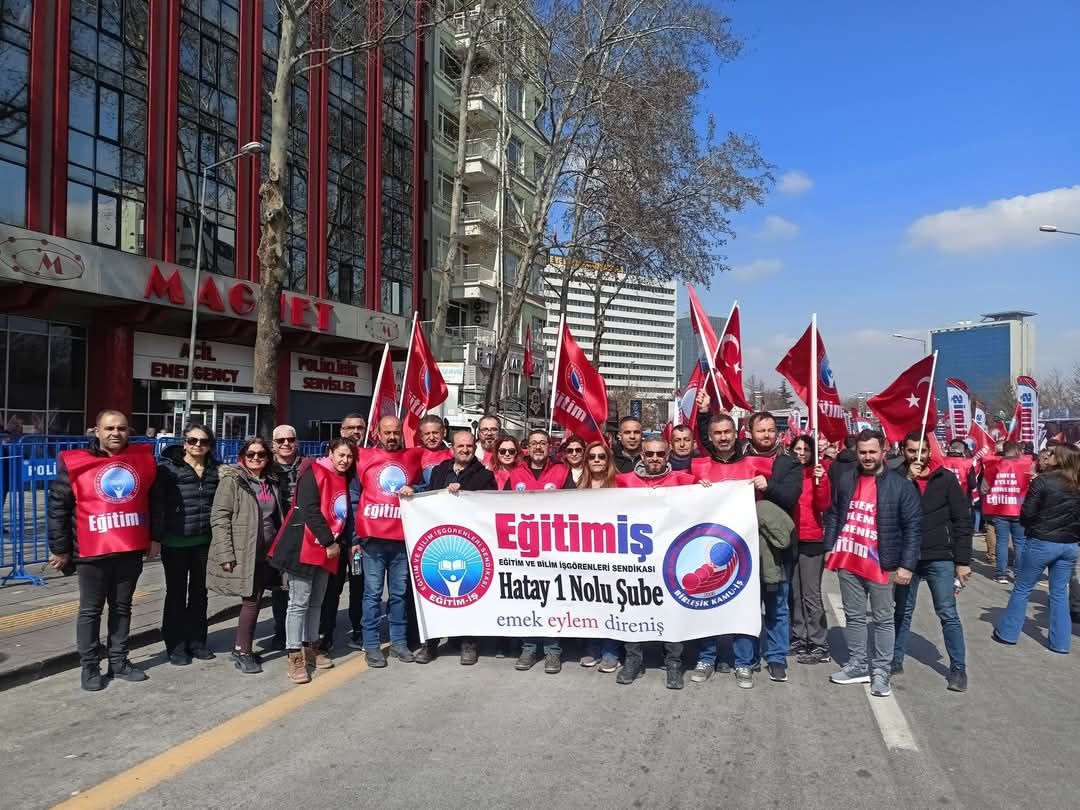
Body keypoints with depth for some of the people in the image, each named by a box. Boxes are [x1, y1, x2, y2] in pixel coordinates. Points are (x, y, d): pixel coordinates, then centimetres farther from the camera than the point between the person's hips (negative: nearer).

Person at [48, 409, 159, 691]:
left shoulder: (144, 458, 3)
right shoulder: (75, 462, -5)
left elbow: (155, 501, 11)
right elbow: (58, 507, -2)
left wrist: (155, 538, 10)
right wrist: (60, 549, -2)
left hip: (132, 550, 3)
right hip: (93, 551, -3)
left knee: (122, 607, 13)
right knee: (90, 610, 7)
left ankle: (119, 661, 24)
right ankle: (89, 666, 18)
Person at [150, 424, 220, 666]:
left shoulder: (215, 470, 6)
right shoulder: (167, 467, -7)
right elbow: (156, 504, -9)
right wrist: (155, 537, -13)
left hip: (204, 541, 4)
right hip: (175, 542, -4)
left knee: (199, 592, 13)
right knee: (176, 594, 7)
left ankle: (197, 641, 26)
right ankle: (176, 645, 18)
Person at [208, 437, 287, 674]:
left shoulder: (274, 482, 12)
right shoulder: (231, 479, -6)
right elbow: (219, 518, -11)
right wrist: (225, 553, -17)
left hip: (267, 552, 6)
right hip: (243, 552, -5)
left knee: (254, 599, 9)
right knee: (252, 599, -4)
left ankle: (242, 647, 22)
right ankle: (242, 651, 10)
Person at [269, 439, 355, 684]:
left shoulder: (343, 479, 15)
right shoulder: (315, 473, -10)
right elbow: (309, 510, -18)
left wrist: (337, 542, 7)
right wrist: (329, 541, -16)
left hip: (327, 549, 8)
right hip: (304, 546, -8)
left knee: (316, 601, 14)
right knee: (299, 602, -5)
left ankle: (310, 649, 23)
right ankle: (294, 657, -1)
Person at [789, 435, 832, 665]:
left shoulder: (818, 473, -2)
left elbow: (823, 505, -13)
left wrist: (820, 481, -24)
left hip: (811, 540, -4)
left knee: (811, 594, -5)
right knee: (793, 592, 10)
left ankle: (820, 646, 1)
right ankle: (798, 638, 21)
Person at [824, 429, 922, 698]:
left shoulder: (900, 485, -7)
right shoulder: (845, 480, 6)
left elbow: (913, 526, -8)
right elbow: (833, 514, 14)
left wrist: (907, 564, -12)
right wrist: (830, 547, 8)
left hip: (880, 564, -4)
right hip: (847, 561, 4)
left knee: (883, 619, 7)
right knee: (854, 616, 14)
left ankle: (880, 671, 17)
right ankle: (858, 665, 26)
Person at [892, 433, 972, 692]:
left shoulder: (945, 478, -2)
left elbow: (962, 520, -2)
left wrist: (963, 560, -6)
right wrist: (907, 480, -18)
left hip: (940, 558, -2)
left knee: (948, 614, 2)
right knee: (902, 612, 12)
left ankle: (958, 668, 13)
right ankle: (895, 661, 24)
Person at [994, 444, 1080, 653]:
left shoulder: (1043, 480, -13)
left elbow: (1027, 513, -11)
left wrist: (1031, 527, 8)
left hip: (1042, 543, -5)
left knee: (1022, 589, 7)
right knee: (1060, 593, 13)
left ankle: (1007, 633, 14)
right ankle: (1060, 642, 16)